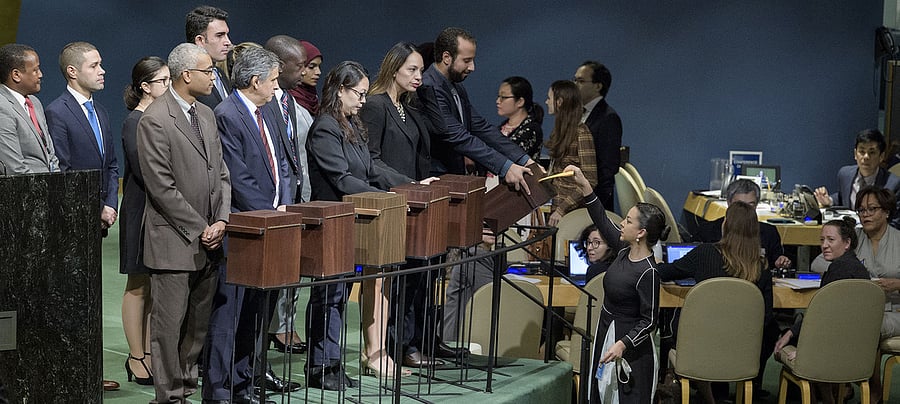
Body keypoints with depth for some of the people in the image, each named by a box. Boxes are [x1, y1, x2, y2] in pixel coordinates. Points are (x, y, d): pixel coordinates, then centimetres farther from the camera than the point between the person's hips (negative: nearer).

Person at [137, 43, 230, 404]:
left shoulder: (206, 115, 13)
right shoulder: (155, 120, -12)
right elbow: (161, 186, -15)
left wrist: (221, 221, 1)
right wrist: (199, 229, -12)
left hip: (208, 241, 7)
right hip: (174, 242, -7)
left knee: (199, 325, 11)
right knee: (169, 325, -1)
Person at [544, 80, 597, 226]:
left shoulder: (581, 132, -12)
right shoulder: (560, 130, 14)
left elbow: (590, 180, -16)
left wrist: (562, 209, -19)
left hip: (572, 209, -8)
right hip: (556, 205, 8)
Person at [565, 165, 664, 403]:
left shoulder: (648, 272, -22)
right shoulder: (624, 251, 0)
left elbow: (649, 321, -19)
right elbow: (601, 220, 10)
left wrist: (623, 344, -28)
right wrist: (584, 185, 5)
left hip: (632, 347, -9)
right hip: (605, 333, 9)